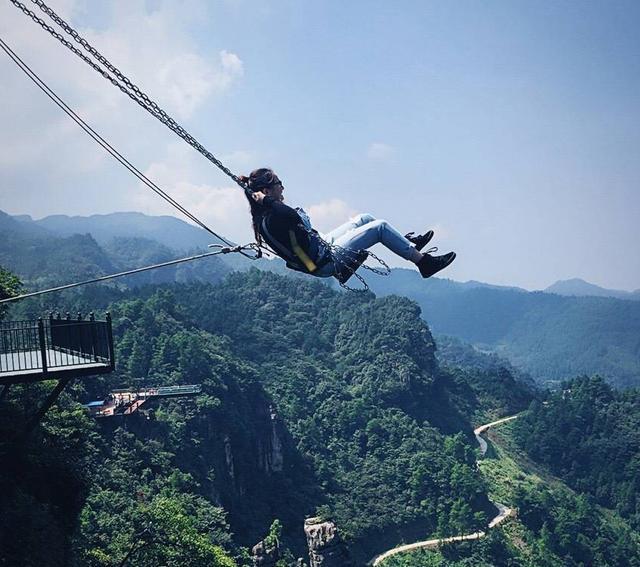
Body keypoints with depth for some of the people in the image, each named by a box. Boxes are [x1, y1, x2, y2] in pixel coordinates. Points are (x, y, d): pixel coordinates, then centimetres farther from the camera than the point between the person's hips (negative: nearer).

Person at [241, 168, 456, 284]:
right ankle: (423, 261, 6)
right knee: (380, 227, -5)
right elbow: (293, 216, -46)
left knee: (365, 219, 20)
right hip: (327, 260, -11)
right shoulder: (272, 219, -27)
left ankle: (408, 242, 34)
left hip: (321, 246, 11)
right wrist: (266, 200, -35)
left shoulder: (263, 217, 3)